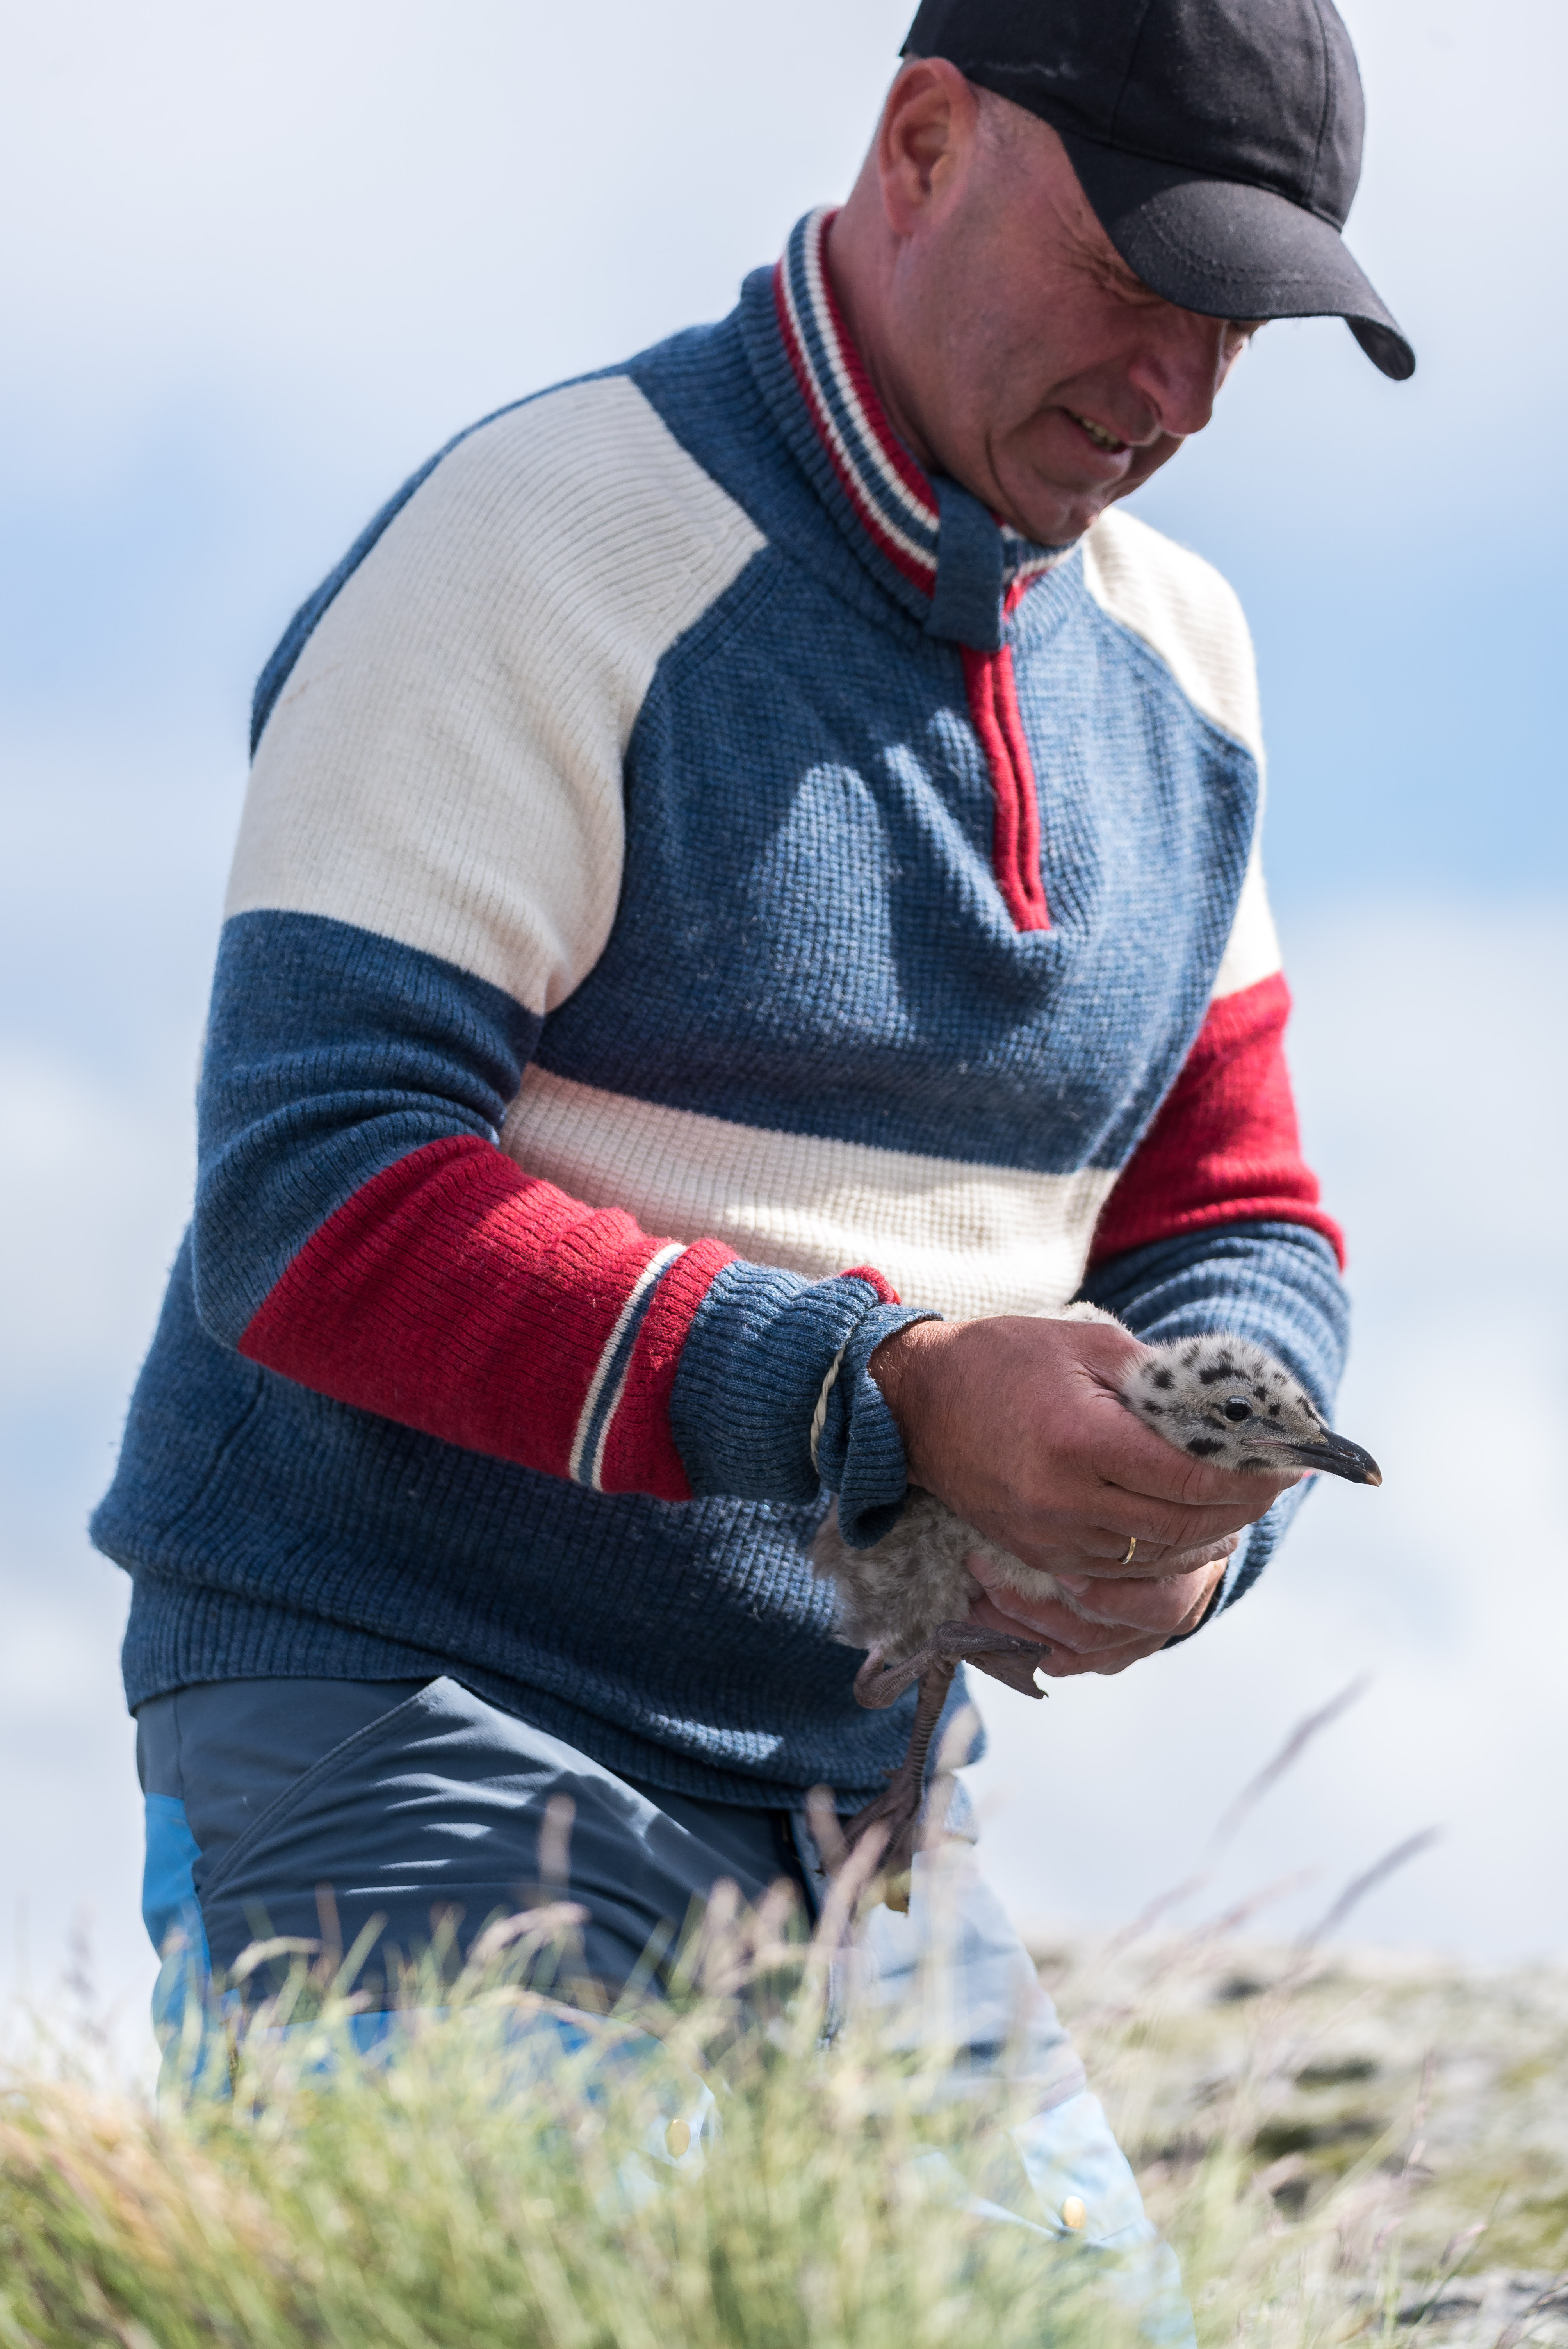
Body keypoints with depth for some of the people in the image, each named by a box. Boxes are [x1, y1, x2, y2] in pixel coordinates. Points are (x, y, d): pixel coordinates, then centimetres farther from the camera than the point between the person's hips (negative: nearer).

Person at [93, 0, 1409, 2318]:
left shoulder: (1170, 657, 12)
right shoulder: (539, 558, -11)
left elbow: (1232, 1213, 15)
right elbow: (315, 1203, -19)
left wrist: (1205, 1496, -10)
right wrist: (886, 1396, -29)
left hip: (840, 1774, 7)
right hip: (402, 1713, -7)